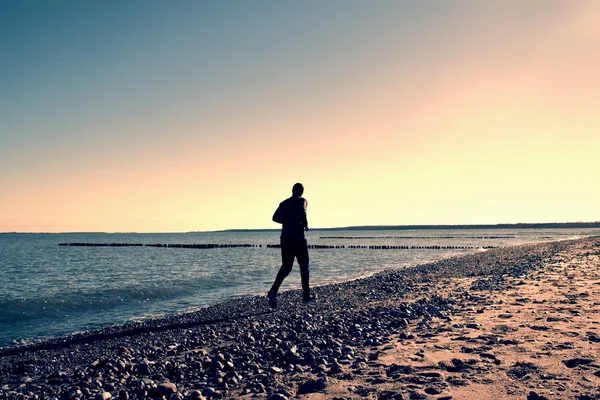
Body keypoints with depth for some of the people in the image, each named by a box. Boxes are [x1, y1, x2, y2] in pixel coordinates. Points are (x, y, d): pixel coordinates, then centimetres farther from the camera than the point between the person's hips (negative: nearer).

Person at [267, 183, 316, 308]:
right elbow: (302, 213, -22)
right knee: (304, 266, 9)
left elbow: (275, 217, 8)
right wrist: (305, 224, -5)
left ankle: (273, 291, -12)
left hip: (285, 239, 5)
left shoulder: (284, 203, 13)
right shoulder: (302, 201, -3)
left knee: (286, 267, 9)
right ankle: (306, 295, 15)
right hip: (298, 238, -5)